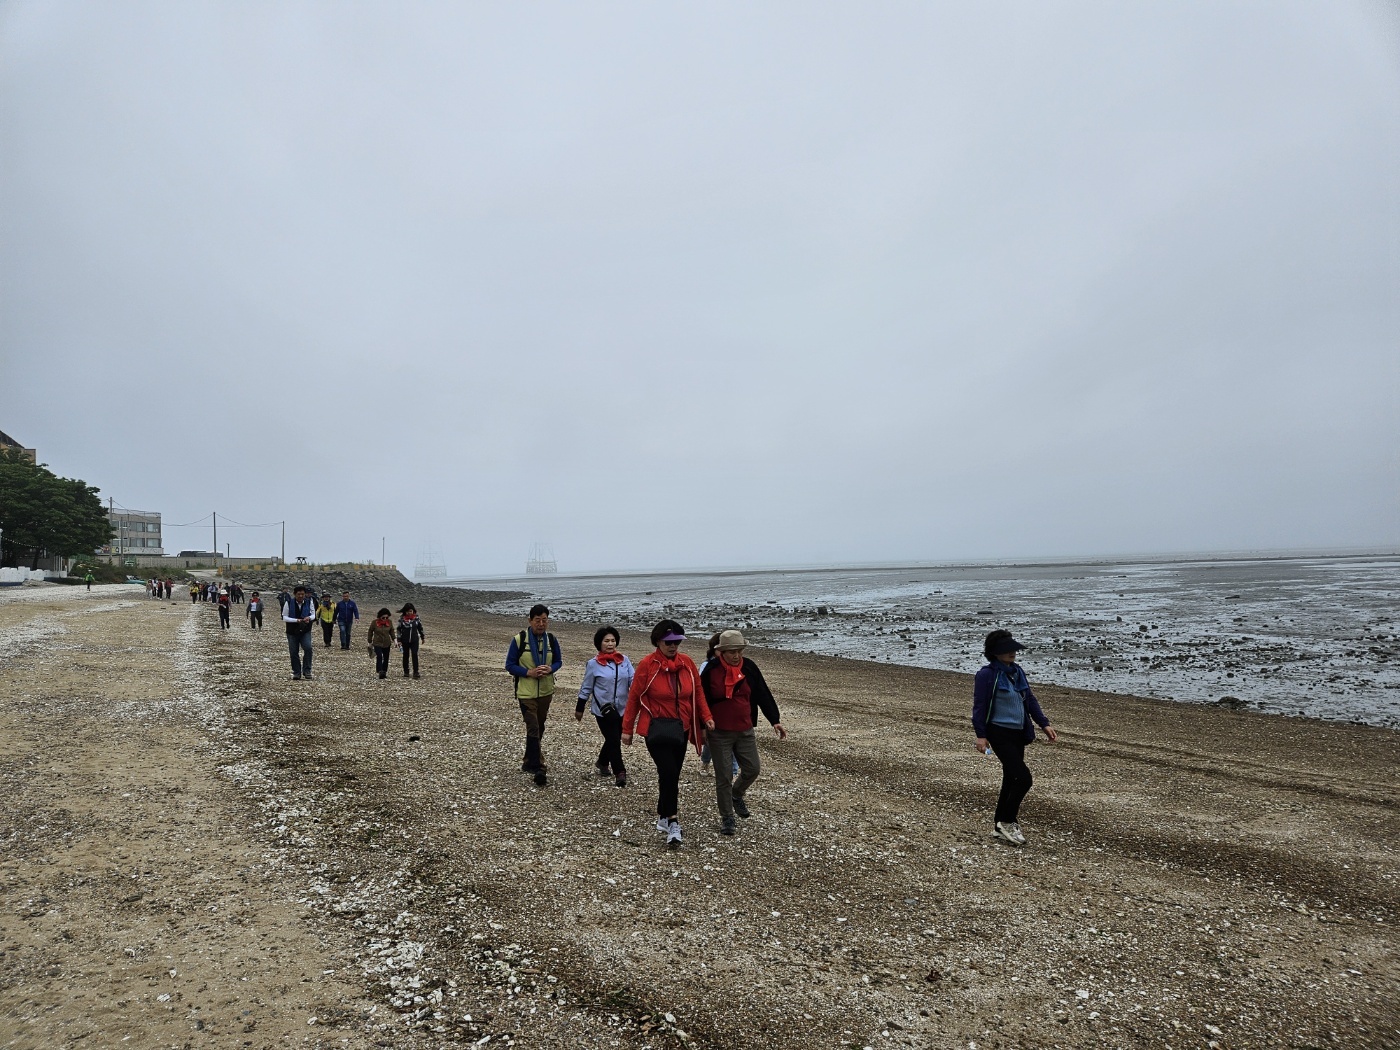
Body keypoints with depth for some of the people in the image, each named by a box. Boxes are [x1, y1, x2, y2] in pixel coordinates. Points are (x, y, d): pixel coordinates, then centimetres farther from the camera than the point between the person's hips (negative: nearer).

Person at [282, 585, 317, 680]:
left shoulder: (309, 602, -2)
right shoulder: (289, 603, -6)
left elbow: (313, 615, 6)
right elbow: (284, 618, -5)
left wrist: (309, 618, -19)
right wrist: (296, 620, -20)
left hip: (305, 631, 0)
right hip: (292, 632, 0)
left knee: (308, 648, -20)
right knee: (294, 652, 2)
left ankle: (307, 671, -10)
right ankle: (296, 673, 16)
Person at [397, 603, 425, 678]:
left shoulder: (416, 618, -2)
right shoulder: (401, 619, -6)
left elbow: (420, 628, 10)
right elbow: (399, 630, -2)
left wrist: (423, 637, 16)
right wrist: (399, 640, -5)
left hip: (414, 640, 0)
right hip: (405, 641, 0)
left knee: (415, 655, -9)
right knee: (406, 656, 10)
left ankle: (415, 672, -7)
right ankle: (406, 672, 20)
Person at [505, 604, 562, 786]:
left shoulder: (552, 640, 0)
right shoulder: (519, 640, -11)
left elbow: (558, 661, 10)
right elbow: (510, 665, -6)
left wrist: (550, 669, -13)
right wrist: (529, 672, -21)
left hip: (546, 692, 5)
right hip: (526, 693, -4)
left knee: (538, 729, 17)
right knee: (533, 730, -11)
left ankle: (529, 763, 36)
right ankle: (539, 769, -11)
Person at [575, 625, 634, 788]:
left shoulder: (624, 661, 1)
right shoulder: (594, 664, -5)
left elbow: (634, 680, -4)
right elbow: (586, 688, 2)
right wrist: (580, 709, 7)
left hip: (622, 709, 4)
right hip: (603, 709, -4)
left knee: (613, 739, 16)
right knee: (614, 740, -8)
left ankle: (602, 763, 41)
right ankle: (619, 772, -1)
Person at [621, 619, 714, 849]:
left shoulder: (687, 663, 1)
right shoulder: (647, 664, -10)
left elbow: (698, 692, 9)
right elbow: (634, 697, -5)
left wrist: (706, 716, -3)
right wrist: (627, 729, -2)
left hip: (681, 728, 5)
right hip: (656, 728, -4)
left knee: (672, 775, 12)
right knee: (669, 773, -14)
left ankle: (663, 818, 28)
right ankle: (672, 822, -4)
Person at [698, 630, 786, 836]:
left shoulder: (749, 668, -3)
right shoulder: (711, 670, -11)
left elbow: (764, 695, 1)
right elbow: (701, 699, -3)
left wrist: (775, 720, -5)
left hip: (745, 731, 3)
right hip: (719, 732, -3)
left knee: (752, 769, 6)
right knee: (724, 776, 1)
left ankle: (737, 795, 37)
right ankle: (726, 817, 18)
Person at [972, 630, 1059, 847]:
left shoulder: (1017, 671, 8)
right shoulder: (987, 675, -14)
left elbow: (1030, 699, 14)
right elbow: (979, 706, -14)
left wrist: (1044, 724, 9)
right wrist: (981, 735, -19)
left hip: (1019, 733, 8)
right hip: (1000, 733, -8)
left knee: (1011, 780, 13)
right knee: (1023, 778, -12)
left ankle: (1000, 825, 24)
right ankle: (1008, 821, 5)